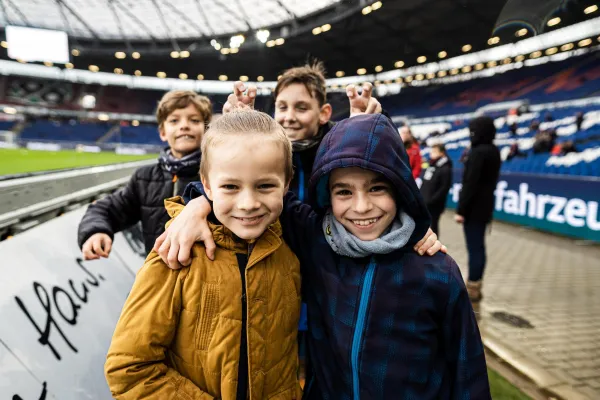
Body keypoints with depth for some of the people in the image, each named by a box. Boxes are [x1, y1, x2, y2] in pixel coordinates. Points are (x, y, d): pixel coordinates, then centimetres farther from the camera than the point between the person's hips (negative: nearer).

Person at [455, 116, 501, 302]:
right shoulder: (494, 151, 12)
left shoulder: (478, 152, -18)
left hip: (474, 208, -9)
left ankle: (472, 289, 6)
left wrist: (461, 210, -18)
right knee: (479, 247, 14)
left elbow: (470, 184, -21)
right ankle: (475, 287, 24)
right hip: (484, 206, 9)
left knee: (474, 248, -3)